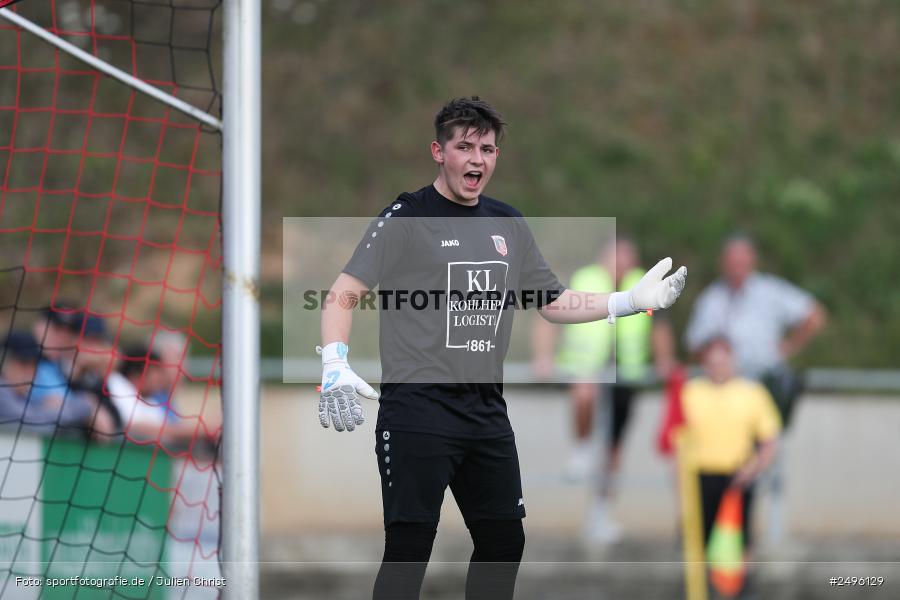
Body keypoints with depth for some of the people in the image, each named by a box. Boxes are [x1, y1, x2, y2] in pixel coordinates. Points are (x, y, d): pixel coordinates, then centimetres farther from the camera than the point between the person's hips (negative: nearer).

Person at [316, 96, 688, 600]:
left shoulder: (508, 224, 13)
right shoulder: (407, 218, -6)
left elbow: (555, 303, 21)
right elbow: (345, 293, -11)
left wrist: (634, 300, 10)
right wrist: (335, 364, -27)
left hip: (487, 409, 7)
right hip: (417, 409, -7)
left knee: (504, 541, 11)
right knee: (409, 548, -8)